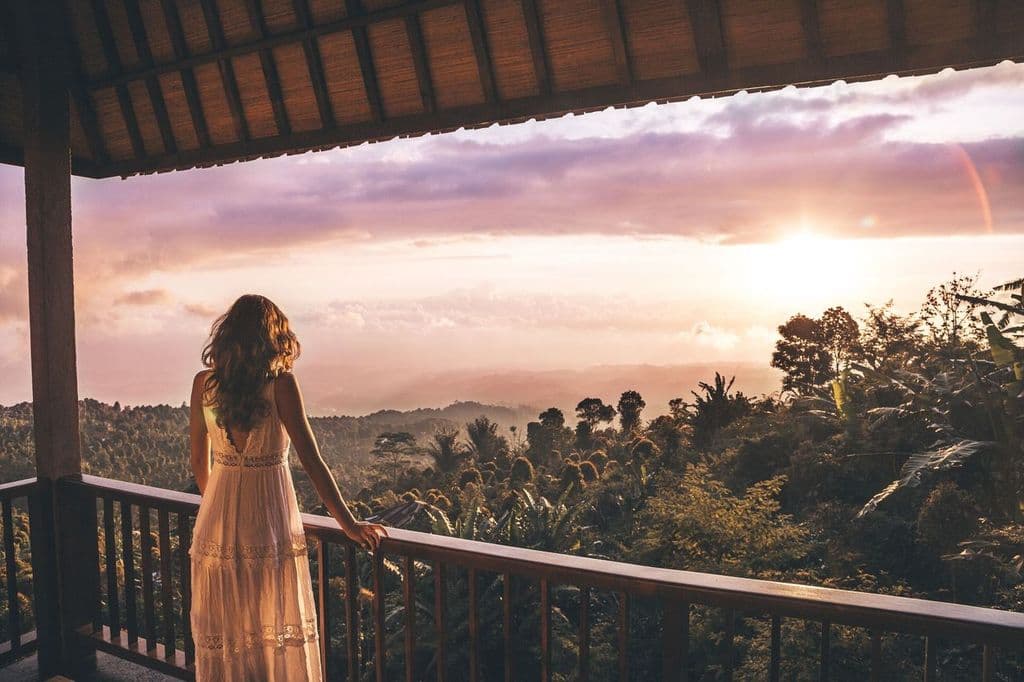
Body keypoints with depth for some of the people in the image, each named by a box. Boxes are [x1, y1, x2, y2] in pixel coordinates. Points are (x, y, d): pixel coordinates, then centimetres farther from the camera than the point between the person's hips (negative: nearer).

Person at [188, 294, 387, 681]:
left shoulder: (203, 383, -1)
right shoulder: (279, 383, -14)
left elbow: (200, 463, 8)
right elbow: (311, 461, -15)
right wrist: (349, 524, -10)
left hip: (218, 519, 4)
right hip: (269, 519, -4)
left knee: (223, 633, 18)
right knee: (276, 632, 11)